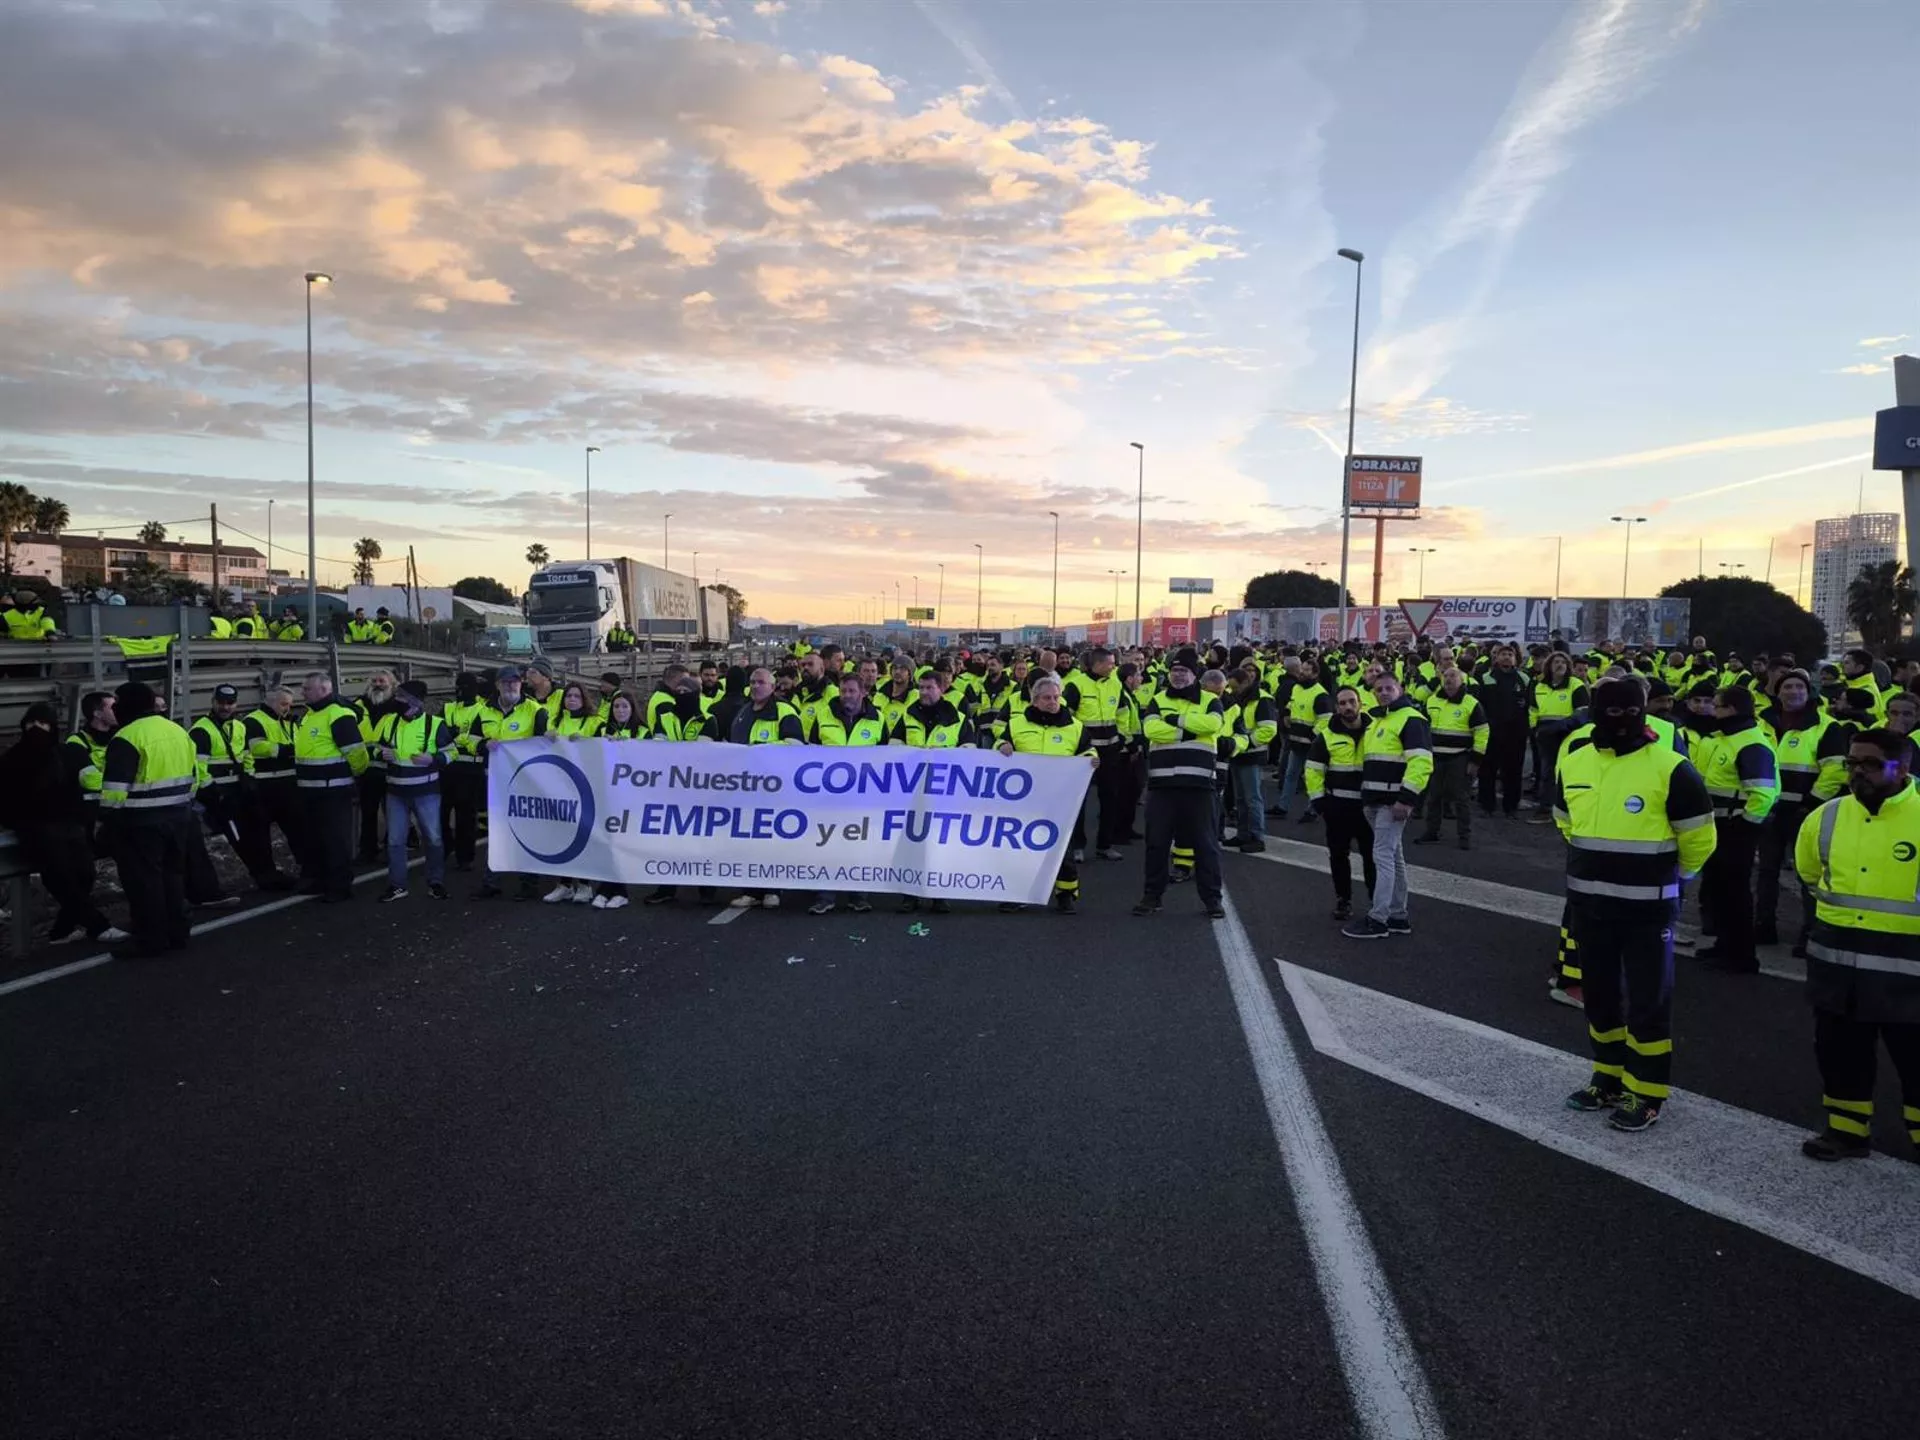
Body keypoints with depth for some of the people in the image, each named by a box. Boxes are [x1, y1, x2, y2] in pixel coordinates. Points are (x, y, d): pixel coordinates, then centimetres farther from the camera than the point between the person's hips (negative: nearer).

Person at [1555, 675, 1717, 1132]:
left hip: (1647, 905, -5)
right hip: (1588, 900, 6)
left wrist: (1668, 875, 8)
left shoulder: (1670, 768, -15)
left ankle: (1647, 1092, 15)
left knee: (1647, 999, 3)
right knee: (1599, 992, 16)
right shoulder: (1573, 763, 2)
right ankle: (1610, 1077, 32)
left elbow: (1698, 838, -6)